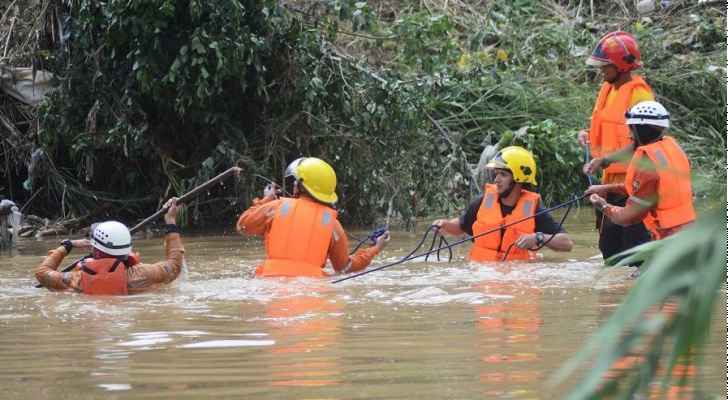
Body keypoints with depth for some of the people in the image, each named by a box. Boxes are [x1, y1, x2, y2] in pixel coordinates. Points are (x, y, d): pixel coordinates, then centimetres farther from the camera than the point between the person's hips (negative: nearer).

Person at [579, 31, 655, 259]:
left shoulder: (638, 93, -14)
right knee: (609, 245, 14)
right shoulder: (608, 89, 13)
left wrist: (605, 160, -23)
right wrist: (590, 136, 6)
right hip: (610, 181, 9)